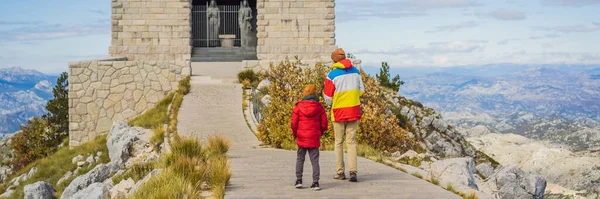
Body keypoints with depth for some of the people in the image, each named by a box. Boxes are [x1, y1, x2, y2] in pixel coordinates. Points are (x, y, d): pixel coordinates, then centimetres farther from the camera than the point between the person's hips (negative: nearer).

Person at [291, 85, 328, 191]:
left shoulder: (299, 106, -3)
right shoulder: (319, 107, -1)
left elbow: (294, 123, -3)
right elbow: (324, 124, 1)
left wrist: (295, 134, 14)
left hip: (302, 138, 0)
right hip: (314, 138, 0)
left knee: (300, 159, 14)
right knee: (315, 160, 2)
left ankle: (298, 180, 13)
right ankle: (315, 182, -4)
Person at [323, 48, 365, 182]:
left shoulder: (332, 75, -10)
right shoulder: (355, 71, 2)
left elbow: (328, 98, -7)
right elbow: (361, 90, 9)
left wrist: (330, 104, 14)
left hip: (339, 112, -3)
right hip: (353, 111, 3)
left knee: (339, 142, 9)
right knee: (351, 142, 5)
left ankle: (340, 172, 10)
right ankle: (353, 171, -8)